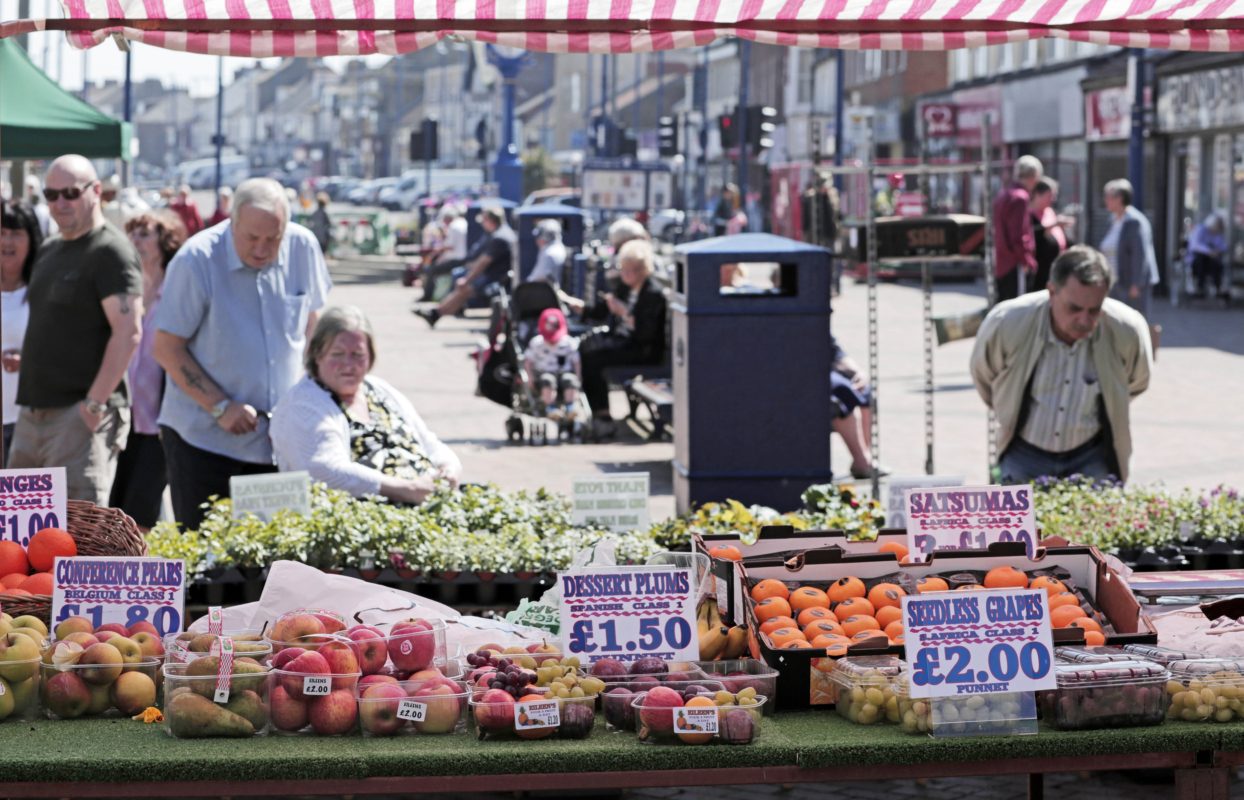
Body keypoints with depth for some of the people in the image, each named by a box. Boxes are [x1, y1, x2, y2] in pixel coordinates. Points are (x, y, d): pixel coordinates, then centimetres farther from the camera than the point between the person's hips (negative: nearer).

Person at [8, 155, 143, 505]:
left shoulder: (110, 251, -9)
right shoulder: (48, 251, 18)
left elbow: (128, 331, -17)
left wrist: (95, 402, -20)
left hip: (80, 415, -9)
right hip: (33, 411, 9)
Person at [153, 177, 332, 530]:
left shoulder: (303, 247, -2)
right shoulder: (196, 260, -13)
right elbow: (167, 349, -10)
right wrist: (220, 407, -15)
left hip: (281, 435, 4)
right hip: (203, 434, -4)